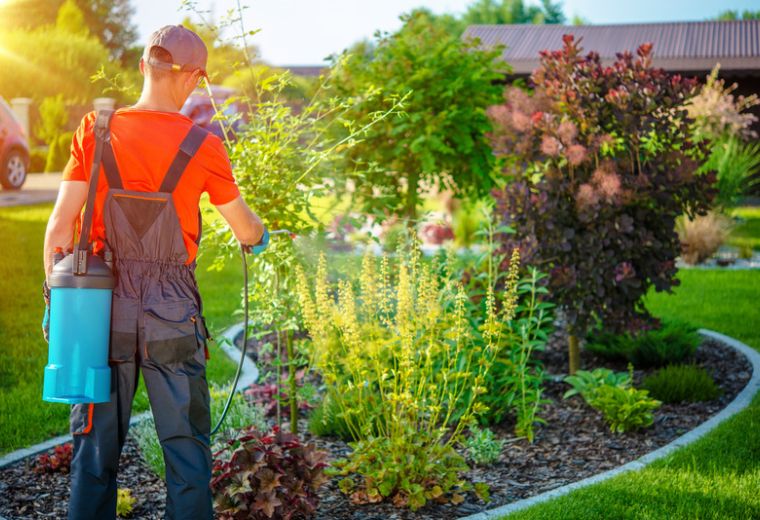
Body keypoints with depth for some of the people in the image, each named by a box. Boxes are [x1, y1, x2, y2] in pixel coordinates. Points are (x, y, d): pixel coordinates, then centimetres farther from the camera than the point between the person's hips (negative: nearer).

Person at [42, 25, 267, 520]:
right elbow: (245, 229, 4)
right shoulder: (203, 146, -7)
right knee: (186, 446, 10)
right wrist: (261, 235, 27)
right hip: (173, 310, -2)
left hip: (105, 305, 2)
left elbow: (60, 227, -3)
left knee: (96, 446, 14)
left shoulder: (95, 131, -2)